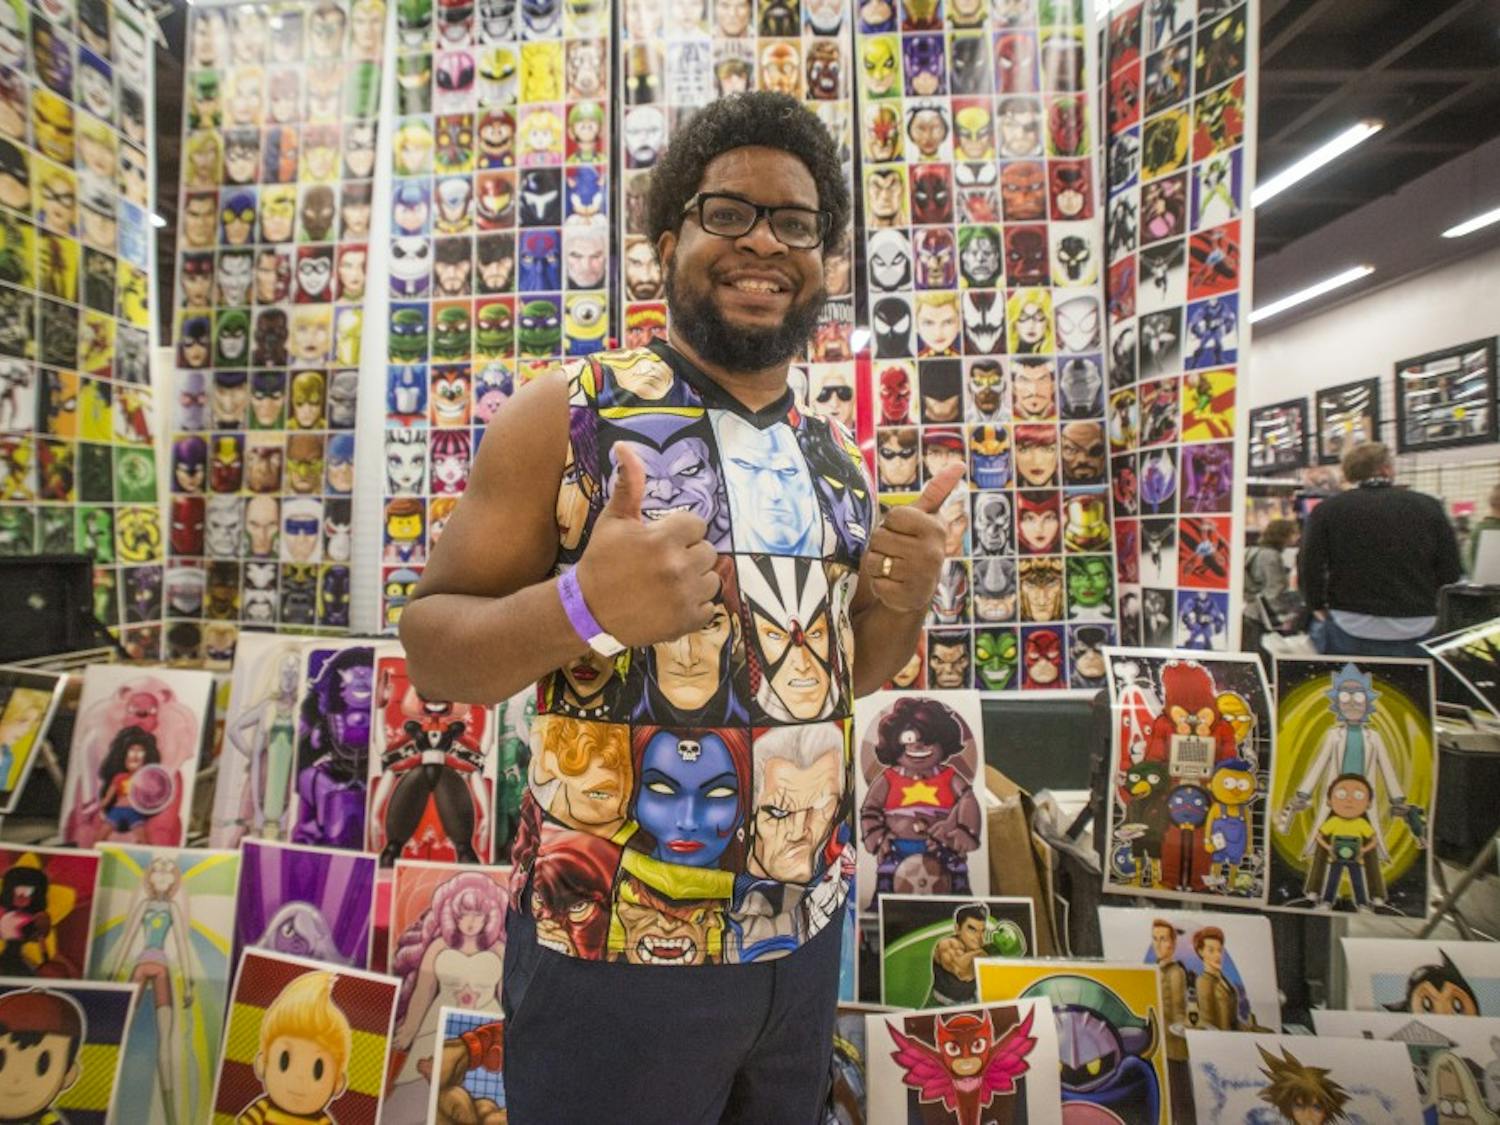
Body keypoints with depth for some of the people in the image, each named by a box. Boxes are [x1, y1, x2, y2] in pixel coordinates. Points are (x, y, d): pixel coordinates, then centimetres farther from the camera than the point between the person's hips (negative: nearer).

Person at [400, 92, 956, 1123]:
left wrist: (904, 598, -10)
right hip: (615, 950, -5)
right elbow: (430, 649, -11)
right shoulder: (570, 413, -12)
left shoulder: (836, 456, 3)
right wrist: (580, 607, -30)